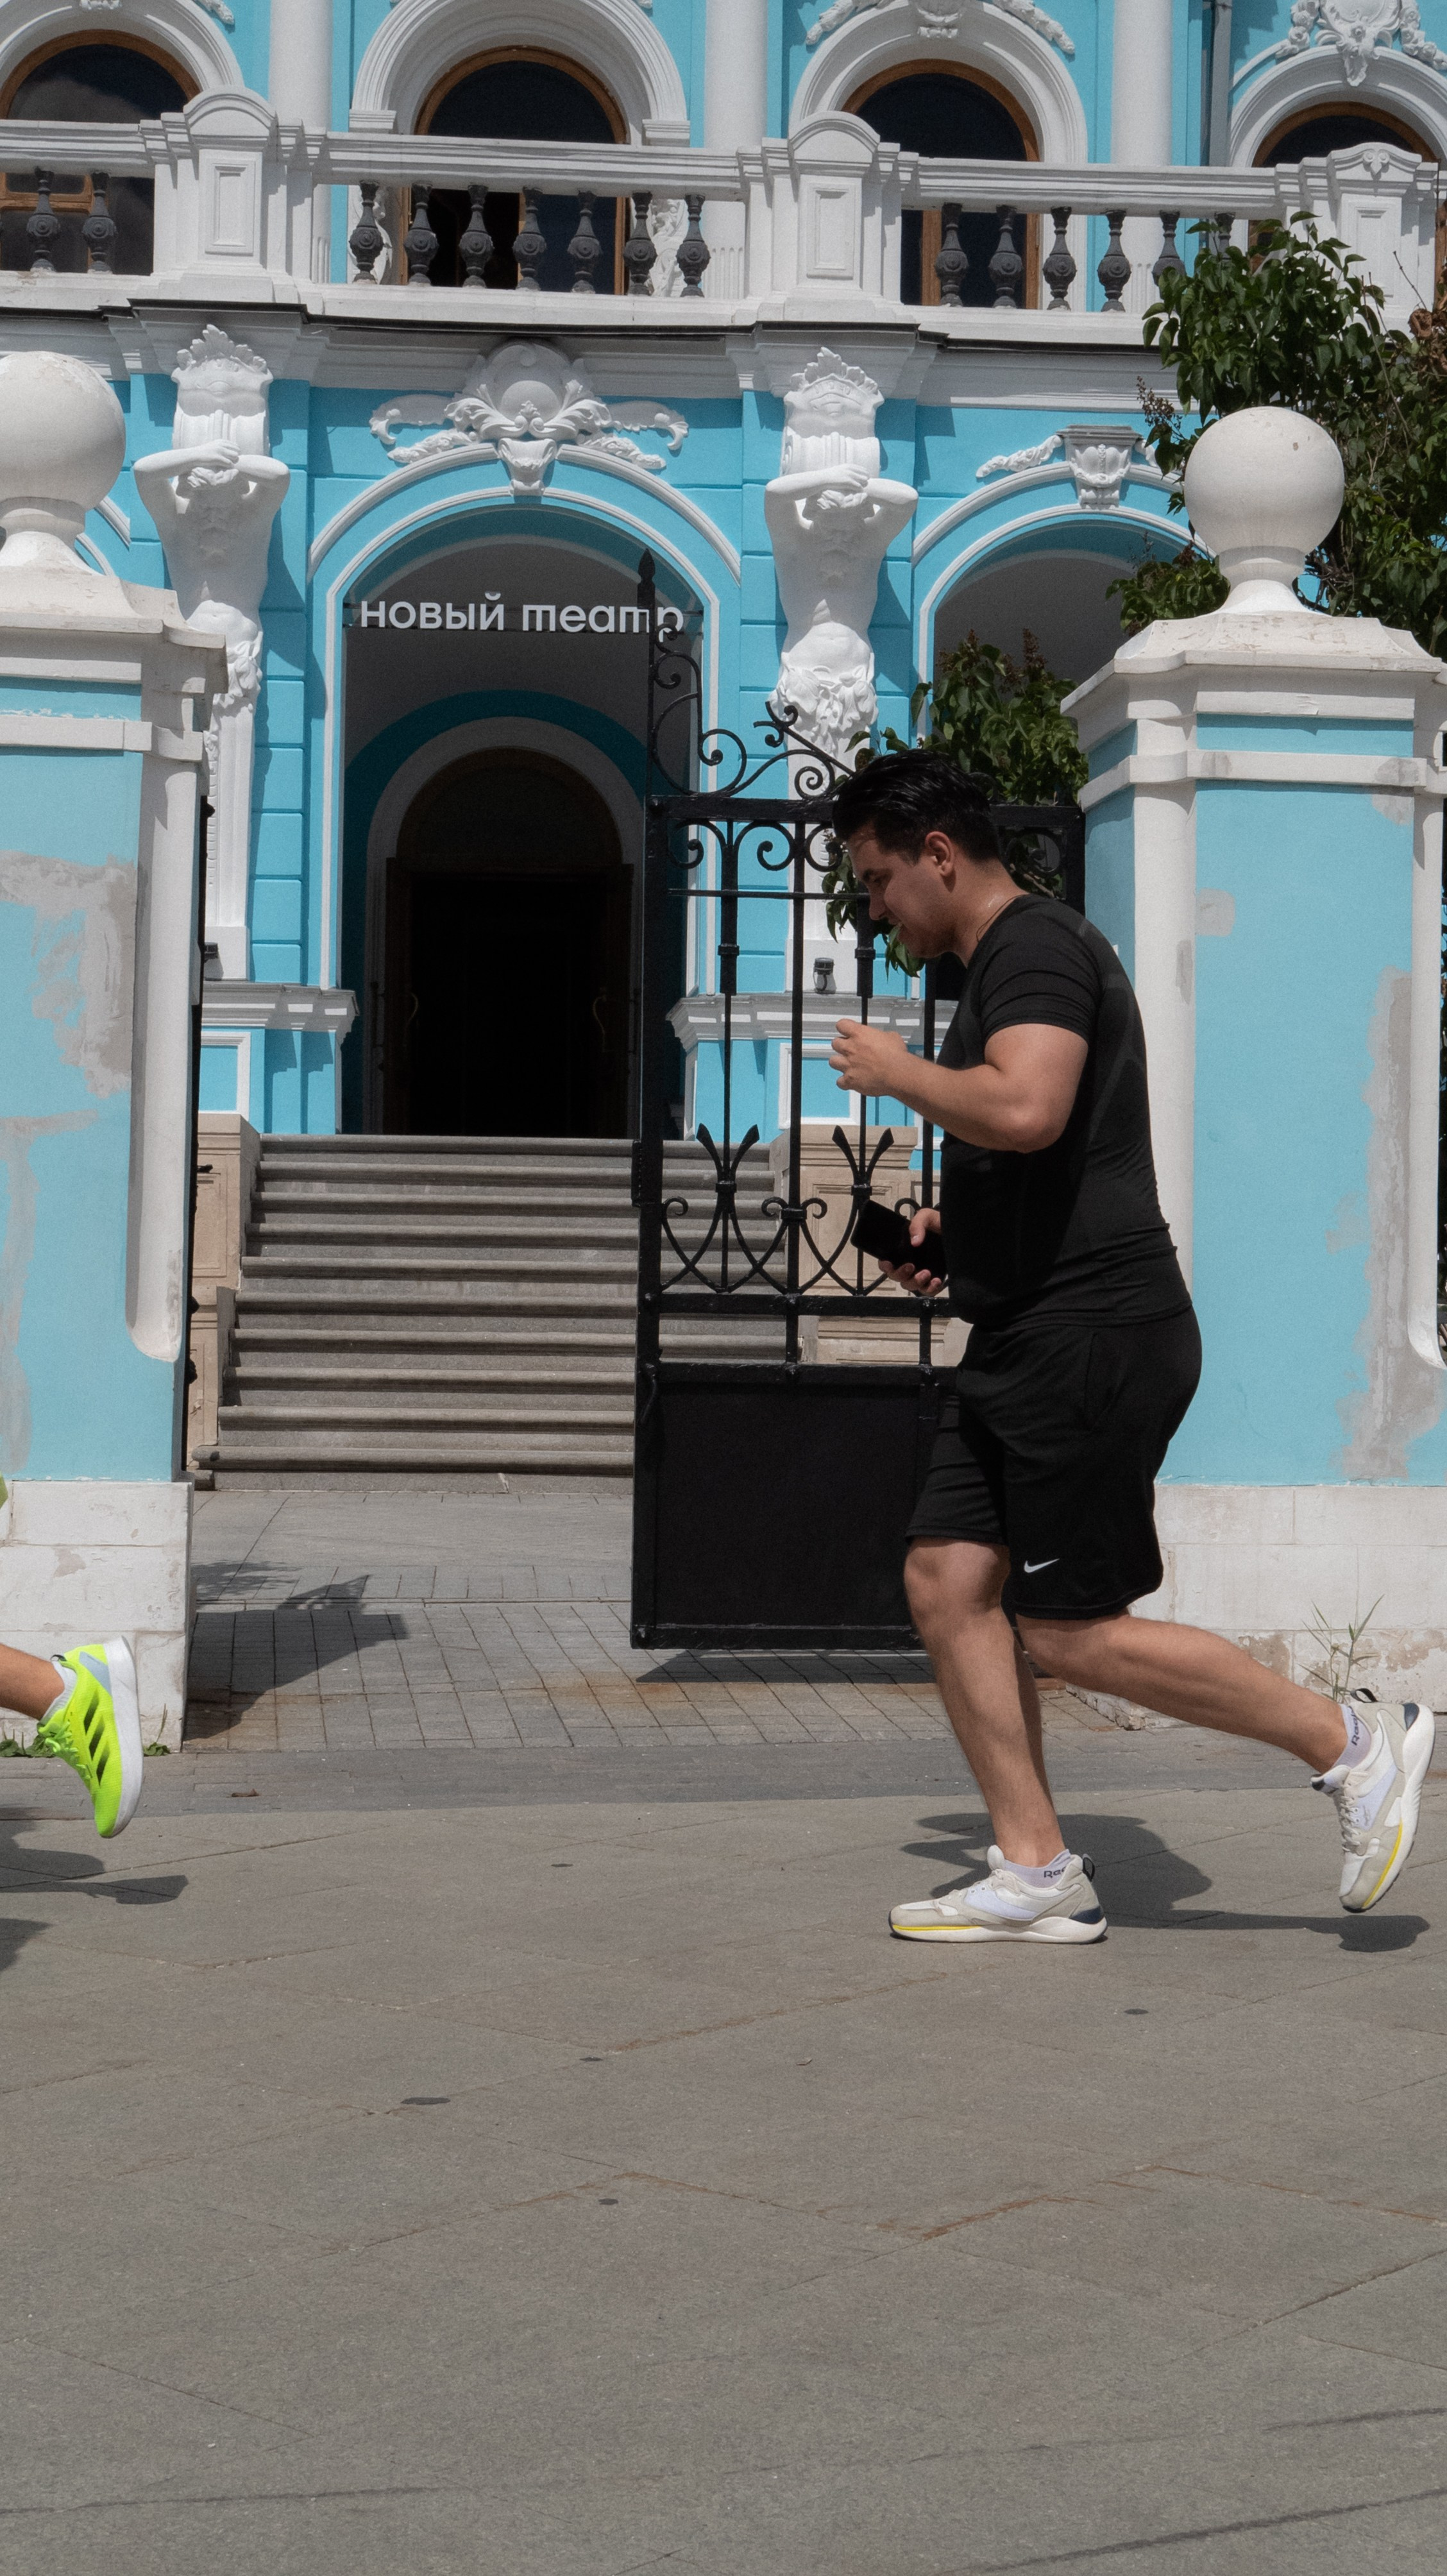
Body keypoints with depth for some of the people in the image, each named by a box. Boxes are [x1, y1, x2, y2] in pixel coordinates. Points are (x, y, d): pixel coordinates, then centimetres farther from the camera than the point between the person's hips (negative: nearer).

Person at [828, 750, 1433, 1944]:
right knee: (946, 1578, 4)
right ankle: (1038, 1874, 7)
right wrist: (952, 1226, 18)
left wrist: (896, 1069, -15)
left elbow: (1027, 1110, -31)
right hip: (1029, 1341, 11)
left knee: (1067, 1632, -6)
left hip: (1091, 1337, -11)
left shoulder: (1037, 946, -12)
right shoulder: (1005, 962, 21)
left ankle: (1351, 1740, 4)